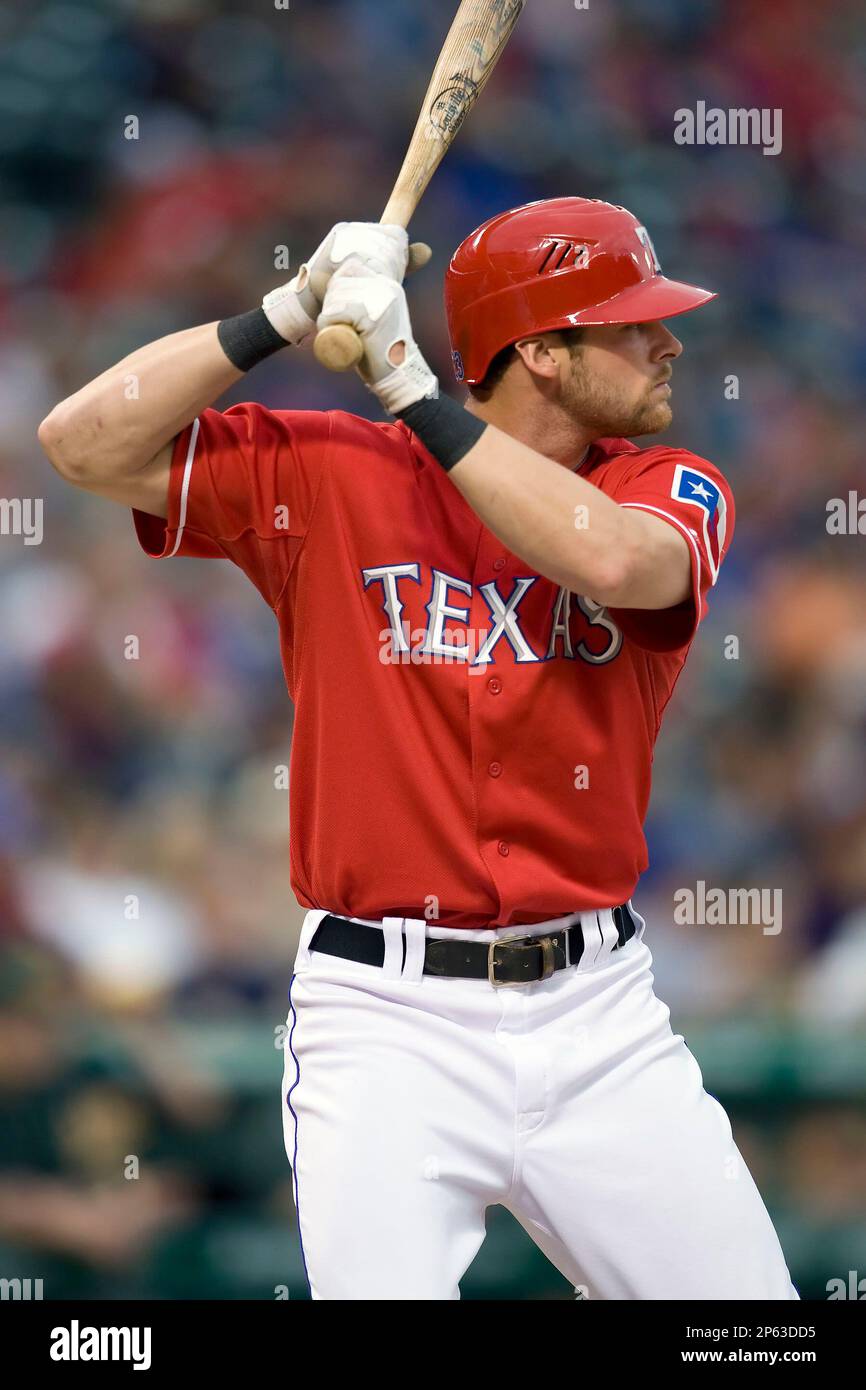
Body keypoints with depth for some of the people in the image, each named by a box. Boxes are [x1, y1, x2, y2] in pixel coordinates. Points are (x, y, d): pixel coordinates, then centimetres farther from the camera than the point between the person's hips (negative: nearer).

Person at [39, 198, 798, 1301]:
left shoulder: (670, 492, 3)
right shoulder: (329, 477, 1)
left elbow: (612, 559, -20)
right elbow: (85, 444, -5)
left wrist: (409, 385, -19)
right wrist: (292, 311, -12)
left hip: (598, 1014, 2)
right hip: (389, 1024, -2)